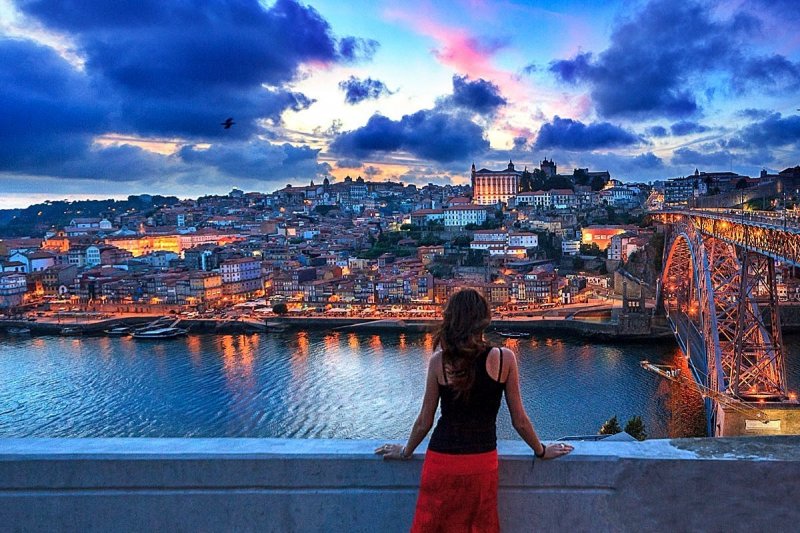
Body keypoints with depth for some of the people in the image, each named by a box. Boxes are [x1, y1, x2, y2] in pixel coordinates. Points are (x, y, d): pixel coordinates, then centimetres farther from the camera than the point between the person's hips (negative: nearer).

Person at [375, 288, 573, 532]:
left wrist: (406, 451, 18)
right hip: (482, 463, 1)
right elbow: (519, 421, -2)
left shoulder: (439, 360, -9)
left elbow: (424, 422, -1)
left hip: (441, 461, 0)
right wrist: (542, 451, 16)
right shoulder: (504, 358, -10)